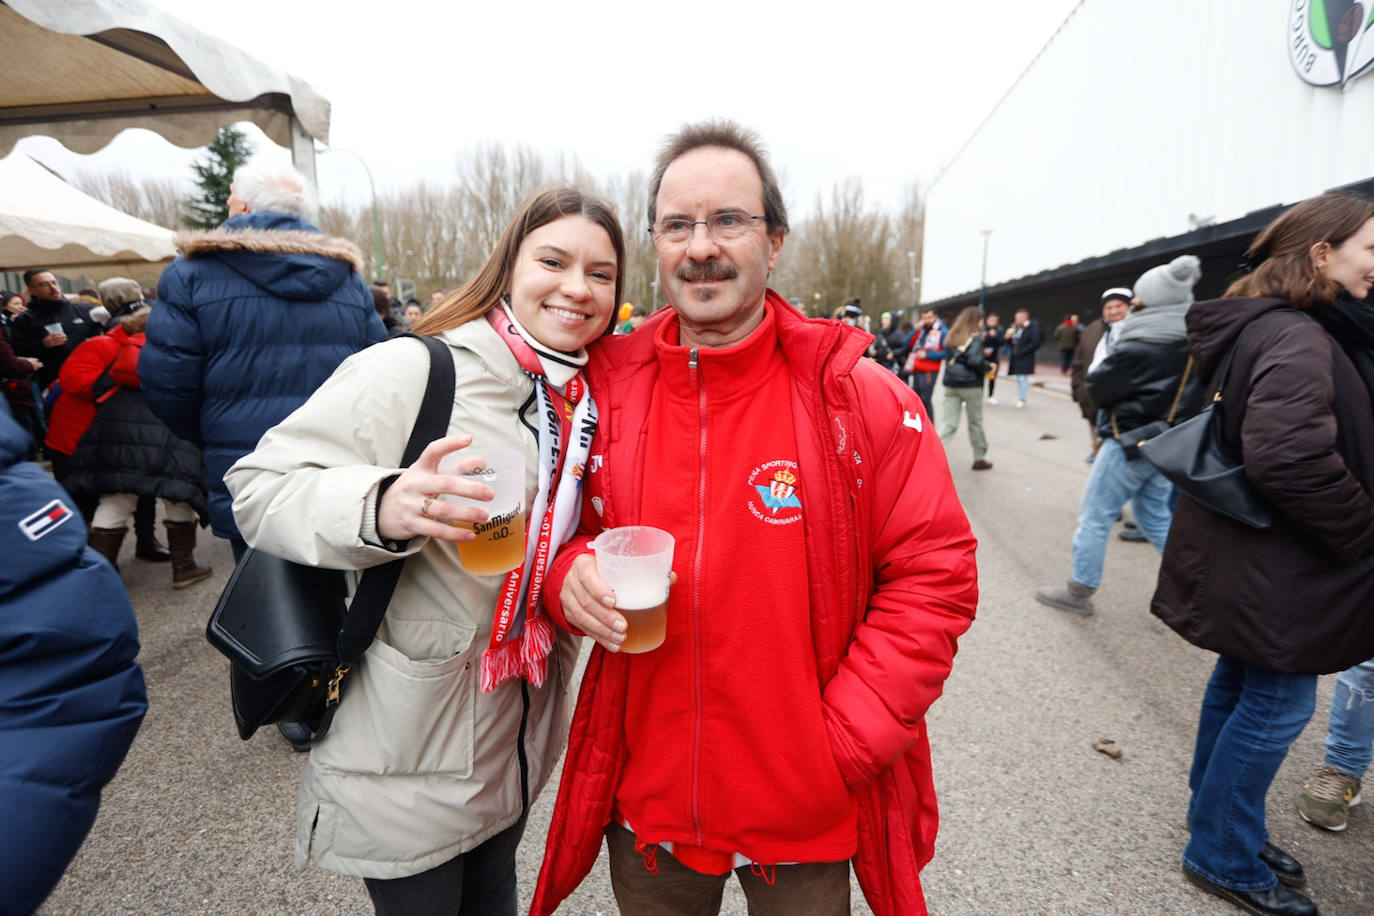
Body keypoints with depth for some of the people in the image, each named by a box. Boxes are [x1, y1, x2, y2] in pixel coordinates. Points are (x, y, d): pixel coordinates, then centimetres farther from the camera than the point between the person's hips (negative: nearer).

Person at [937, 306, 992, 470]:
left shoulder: (952, 336, 10)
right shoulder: (975, 337, -10)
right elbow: (975, 360, -22)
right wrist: (986, 368, -3)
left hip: (951, 384, 5)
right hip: (970, 385, -5)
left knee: (949, 423, 3)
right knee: (975, 422, 11)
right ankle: (980, 459, 23)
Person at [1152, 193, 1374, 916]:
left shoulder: (1266, 327, 11)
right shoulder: (1295, 338, -21)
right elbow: (1289, 457, -32)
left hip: (1249, 558, 10)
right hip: (1279, 567, -10)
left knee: (1240, 684, 20)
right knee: (1278, 703, 2)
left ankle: (1217, 822, 37)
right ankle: (1224, 858, 18)